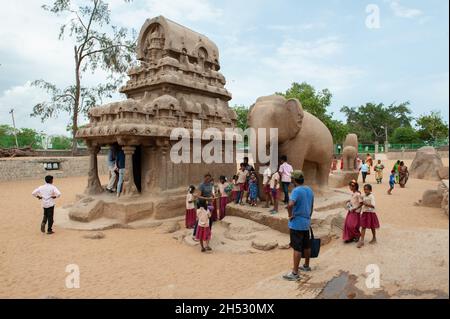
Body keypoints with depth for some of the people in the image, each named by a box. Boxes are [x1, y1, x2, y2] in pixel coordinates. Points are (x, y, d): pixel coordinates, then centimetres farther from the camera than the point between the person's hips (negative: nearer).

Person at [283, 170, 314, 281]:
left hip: (296, 223, -8)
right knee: (306, 245, 20)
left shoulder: (296, 190, -18)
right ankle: (306, 265, 37)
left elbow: (290, 205, -36)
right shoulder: (309, 190, 6)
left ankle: (295, 273, 0)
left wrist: (290, 215, -19)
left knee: (297, 248, -5)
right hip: (306, 223, 8)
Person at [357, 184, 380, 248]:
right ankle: (361, 241, 2)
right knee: (363, 227, 1)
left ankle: (374, 239, 33)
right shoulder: (364, 196, 5)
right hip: (364, 213, 6)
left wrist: (366, 204, -32)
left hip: (370, 213, -6)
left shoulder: (371, 196, -16)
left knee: (372, 227, 12)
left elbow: (373, 206, -25)